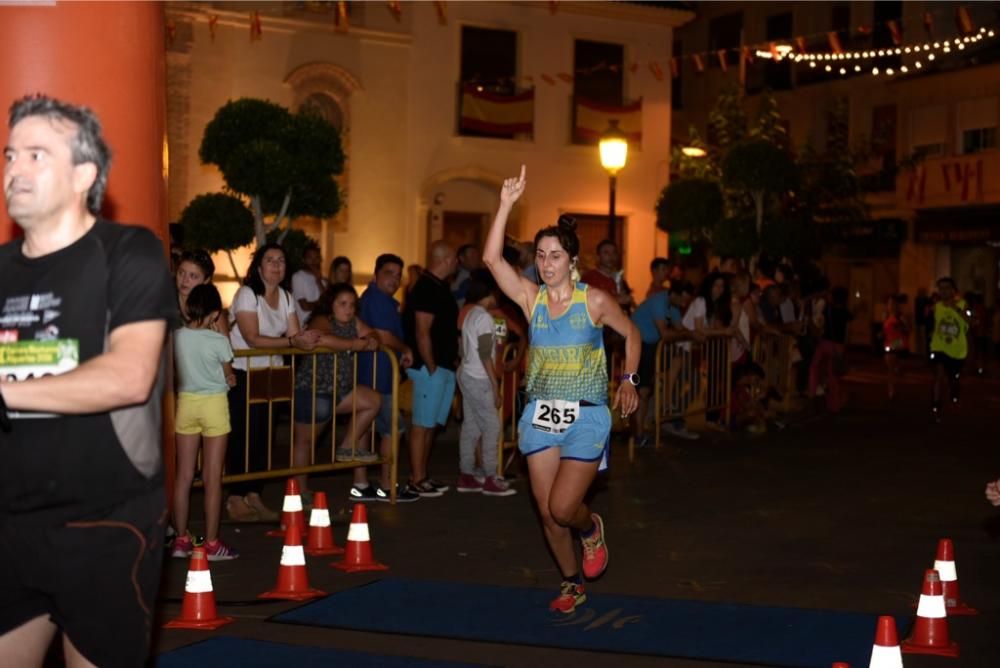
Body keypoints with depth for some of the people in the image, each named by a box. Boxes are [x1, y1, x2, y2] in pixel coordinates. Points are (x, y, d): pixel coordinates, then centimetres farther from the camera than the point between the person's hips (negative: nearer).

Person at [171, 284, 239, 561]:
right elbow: (229, 379, -2)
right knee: (213, 478, 2)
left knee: (183, 476, 10)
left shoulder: (175, 337, -6)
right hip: (214, 404, -3)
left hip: (186, 402, 3)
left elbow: (176, 373, 4)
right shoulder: (219, 342, -14)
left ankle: (181, 540, 16)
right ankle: (211, 543, 6)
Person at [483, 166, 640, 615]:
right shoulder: (531, 298, 0)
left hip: (586, 417, -3)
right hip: (541, 414, 4)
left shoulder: (595, 301, -5)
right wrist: (506, 205, -19)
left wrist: (628, 380, 0)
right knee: (546, 512, 8)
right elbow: (491, 259, -13)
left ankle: (591, 529, 22)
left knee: (563, 508, -14)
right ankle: (572, 584, 30)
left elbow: (631, 334, 10)